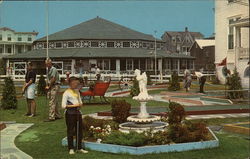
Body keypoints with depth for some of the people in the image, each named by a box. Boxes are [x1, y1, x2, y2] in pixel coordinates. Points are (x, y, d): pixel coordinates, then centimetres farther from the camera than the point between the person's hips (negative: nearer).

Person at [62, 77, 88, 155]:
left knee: (79, 130, 9)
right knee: (70, 131, 1)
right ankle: (71, 149, 12)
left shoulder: (77, 92, 14)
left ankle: (79, 147, 19)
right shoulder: (66, 93, -7)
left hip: (78, 112, 6)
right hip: (70, 113, -6)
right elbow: (63, 105, -13)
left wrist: (80, 104, -3)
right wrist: (74, 105, -17)